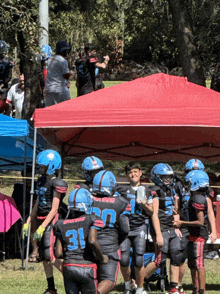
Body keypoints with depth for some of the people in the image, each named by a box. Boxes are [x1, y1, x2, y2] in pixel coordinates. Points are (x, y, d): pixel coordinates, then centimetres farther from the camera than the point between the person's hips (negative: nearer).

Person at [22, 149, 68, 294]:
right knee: (43, 256, 9)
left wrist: (42, 227, -22)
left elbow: (54, 209, -17)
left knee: (49, 256, -13)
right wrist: (28, 222, 17)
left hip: (51, 222, -9)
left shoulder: (57, 184, -14)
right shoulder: (42, 181, 13)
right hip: (41, 221, 9)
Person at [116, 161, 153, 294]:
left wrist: (145, 205, -7)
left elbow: (151, 212, 11)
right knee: (124, 260, -7)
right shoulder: (122, 190, 8)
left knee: (139, 261, -8)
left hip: (140, 227, 0)